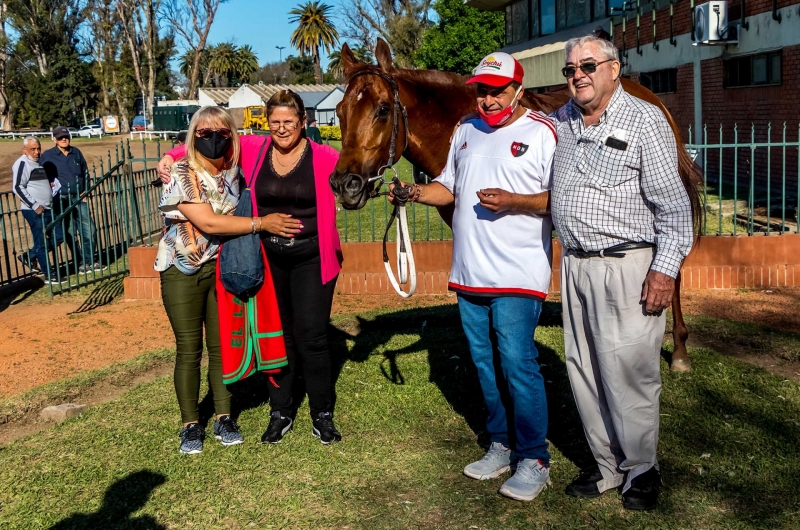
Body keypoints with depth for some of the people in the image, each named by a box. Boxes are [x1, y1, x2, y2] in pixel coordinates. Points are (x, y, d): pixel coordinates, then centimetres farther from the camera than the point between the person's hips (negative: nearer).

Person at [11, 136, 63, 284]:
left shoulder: (38, 163, 17)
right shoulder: (22, 164, -9)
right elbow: (18, 188, -16)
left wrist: (50, 184, 11)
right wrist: (34, 205, -18)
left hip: (47, 208, 9)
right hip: (34, 210, -9)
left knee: (57, 237, 10)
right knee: (42, 242, -2)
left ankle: (30, 256, 24)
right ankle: (50, 276, 6)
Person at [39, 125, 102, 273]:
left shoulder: (76, 152, 9)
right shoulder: (47, 156, -1)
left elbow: (85, 172, 14)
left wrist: (85, 191, 6)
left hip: (79, 198, 4)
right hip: (61, 200, -3)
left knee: (89, 230, 2)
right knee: (70, 234, 1)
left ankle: (90, 260, 14)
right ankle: (81, 264, 10)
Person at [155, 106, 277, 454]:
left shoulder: (233, 172, 2)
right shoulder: (182, 174, -14)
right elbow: (209, 222, -23)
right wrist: (260, 223, -21)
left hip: (223, 268, 4)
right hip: (183, 271, -4)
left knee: (223, 344, 8)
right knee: (189, 350, 3)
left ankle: (224, 418, 22)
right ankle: (190, 425, 17)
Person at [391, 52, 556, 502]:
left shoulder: (542, 132, -6)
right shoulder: (467, 131, 14)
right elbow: (449, 188, 20)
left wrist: (513, 201, -24)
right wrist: (416, 193, 1)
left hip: (517, 276, -7)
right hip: (470, 274, 7)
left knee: (517, 364, -6)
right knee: (486, 363, 14)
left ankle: (535, 460, 8)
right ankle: (502, 444, 29)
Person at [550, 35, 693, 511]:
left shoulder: (645, 120, -6)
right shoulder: (561, 122, 11)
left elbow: (674, 205, -9)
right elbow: (548, 190, 26)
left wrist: (665, 268, -15)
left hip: (627, 265, -6)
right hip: (575, 264, 6)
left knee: (628, 370, -3)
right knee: (584, 369, 11)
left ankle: (641, 470, 17)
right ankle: (608, 465, 26)